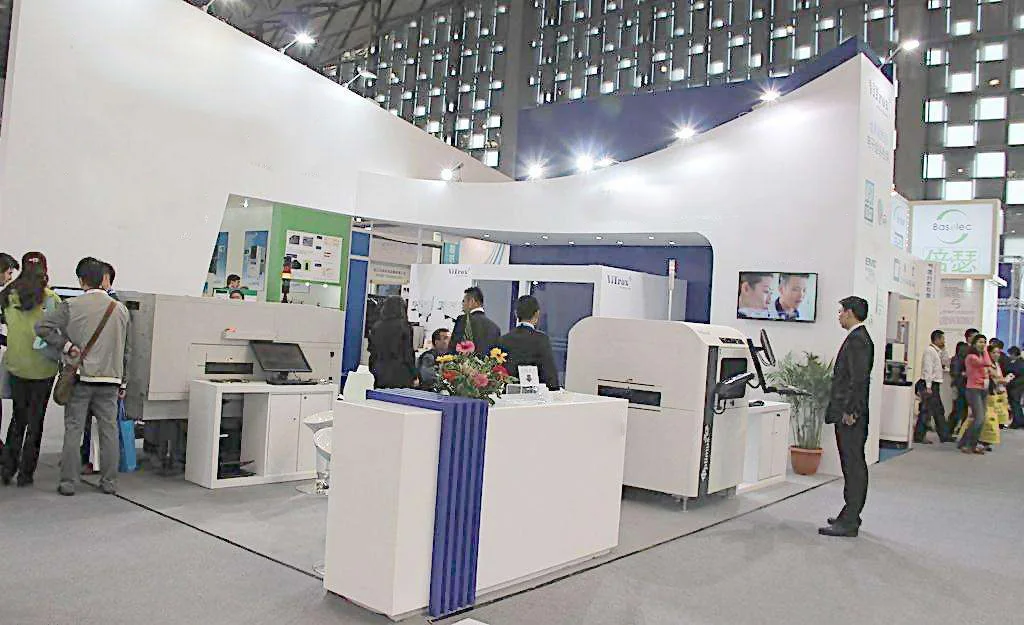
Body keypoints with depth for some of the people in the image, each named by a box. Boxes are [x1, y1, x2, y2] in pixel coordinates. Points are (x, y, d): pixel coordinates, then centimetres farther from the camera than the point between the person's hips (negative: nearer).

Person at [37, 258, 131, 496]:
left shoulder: (71, 306, -5)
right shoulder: (121, 309, 4)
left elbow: (42, 326, -13)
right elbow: (127, 350, 9)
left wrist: (66, 346, -5)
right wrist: (123, 382, 16)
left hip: (80, 377, -2)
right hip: (110, 378, 2)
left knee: (73, 429, 5)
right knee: (108, 430, 7)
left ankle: (68, 482, 9)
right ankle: (109, 482, 11)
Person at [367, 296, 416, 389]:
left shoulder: (376, 326, 7)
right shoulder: (404, 327, -6)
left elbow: (372, 352, 10)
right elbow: (408, 353, -6)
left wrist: (372, 373, 17)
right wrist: (414, 376, 1)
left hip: (380, 376, 5)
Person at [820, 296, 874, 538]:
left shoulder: (857, 340, -15)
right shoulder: (857, 338, 16)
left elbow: (859, 379, -22)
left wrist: (849, 411, -19)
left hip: (850, 417, -11)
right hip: (847, 413, 11)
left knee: (853, 466, -6)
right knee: (854, 465, 15)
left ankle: (849, 523, -2)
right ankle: (850, 516, 24)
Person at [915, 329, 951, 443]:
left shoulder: (936, 351, 17)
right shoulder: (929, 350, -13)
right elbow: (928, 369, -19)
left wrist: (943, 350, 11)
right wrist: (928, 386, -24)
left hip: (934, 385, 10)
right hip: (929, 385, -10)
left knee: (939, 411, 15)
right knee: (926, 411, -7)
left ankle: (944, 435, 23)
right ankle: (919, 436, -3)